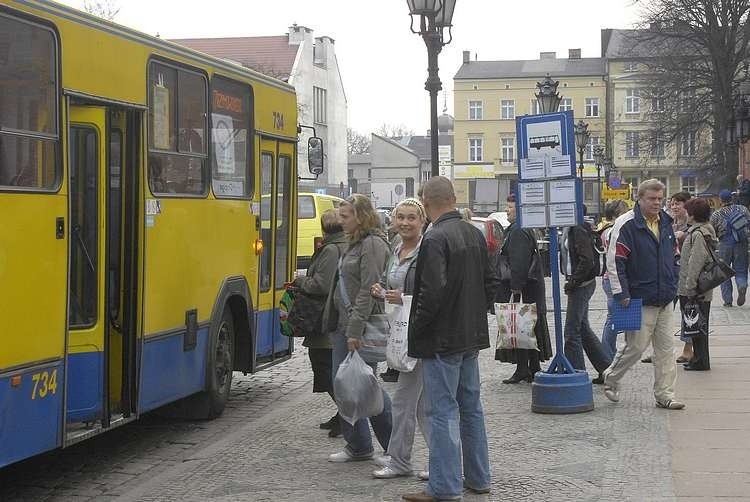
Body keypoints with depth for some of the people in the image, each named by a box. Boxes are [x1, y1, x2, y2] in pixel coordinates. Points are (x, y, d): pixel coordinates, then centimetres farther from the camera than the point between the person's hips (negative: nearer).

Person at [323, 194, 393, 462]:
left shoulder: (373, 245, -14)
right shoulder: (354, 244, 16)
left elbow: (368, 291, -20)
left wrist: (355, 330, -24)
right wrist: (342, 326, 15)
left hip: (363, 328, -10)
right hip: (343, 325, 10)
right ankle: (357, 446, 19)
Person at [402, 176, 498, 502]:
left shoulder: (435, 239, -18)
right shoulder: (474, 234, 7)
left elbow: (433, 292, -24)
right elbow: (490, 282, 13)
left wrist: (417, 326, -11)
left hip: (442, 340, -8)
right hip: (472, 335, 8)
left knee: (443, 411, -4)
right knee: (471, 407, 16)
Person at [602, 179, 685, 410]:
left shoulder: (666, 223, 12)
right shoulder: (626, 224, -10)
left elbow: (675, 257, 24)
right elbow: (614, 260, -13)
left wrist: (673, 285, 14)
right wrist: (621, 293, -15)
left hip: (665, 300, 7)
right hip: (640, 300, -7)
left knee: (666, 348, 6)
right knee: (636, 346, -2)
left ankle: (665, 395, 12)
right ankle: (611, 378, 22)